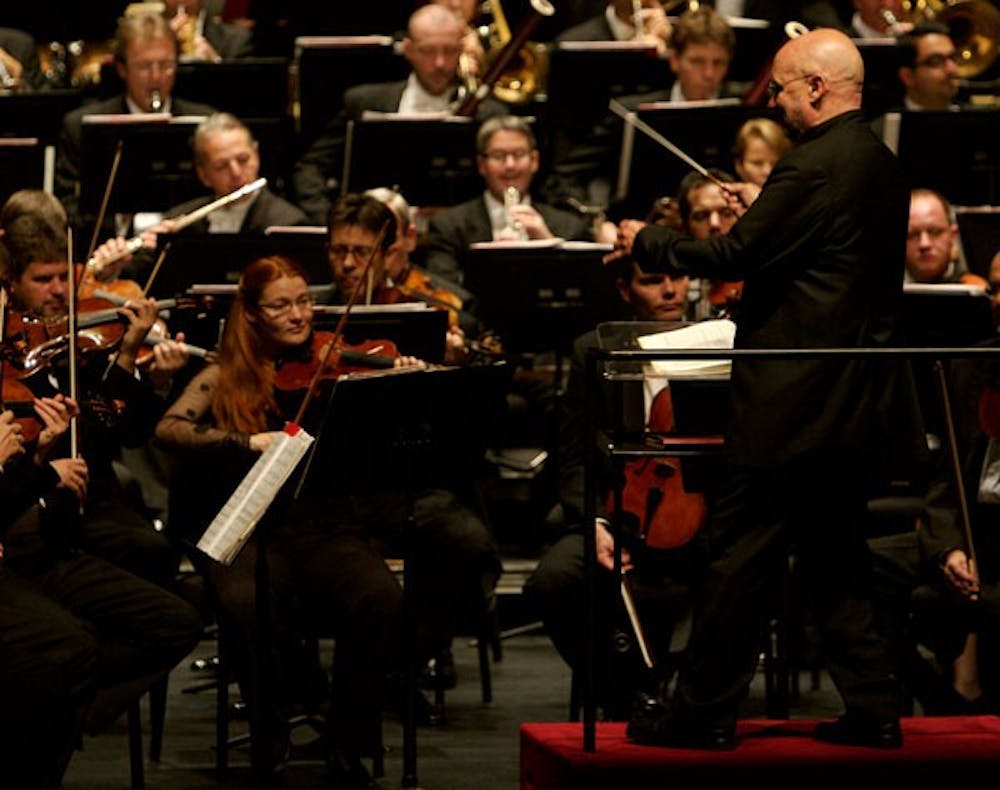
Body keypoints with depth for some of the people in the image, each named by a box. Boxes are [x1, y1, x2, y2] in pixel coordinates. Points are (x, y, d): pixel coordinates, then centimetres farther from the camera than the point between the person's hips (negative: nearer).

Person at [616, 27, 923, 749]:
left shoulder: (814, 166, -18)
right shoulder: (882, 165, 11)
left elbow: (736, 255, -16)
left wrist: (647, 243, -3)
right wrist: (762, 215, 21)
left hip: (794, 400, -9)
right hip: (858, 394, 9)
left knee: (739, 552, -1)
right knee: (836, 554, 15)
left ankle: (705, 710, 5)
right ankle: (873, 708, 13)